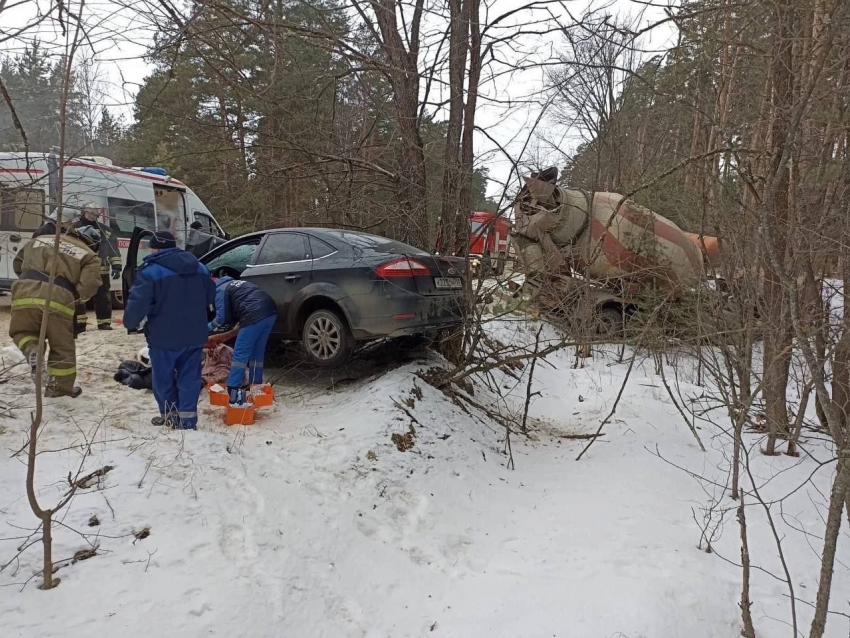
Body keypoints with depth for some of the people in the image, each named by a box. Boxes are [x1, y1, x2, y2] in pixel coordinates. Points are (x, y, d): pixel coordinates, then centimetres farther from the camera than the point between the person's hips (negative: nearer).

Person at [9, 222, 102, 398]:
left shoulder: (40, 239, 24)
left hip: (25, 294, 3)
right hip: (58, 300, -3)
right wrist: (74, 295, 17)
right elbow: (88, 287, -3)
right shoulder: (89, 256, 10)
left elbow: (17, 264, 34)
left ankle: (32, 350, -3)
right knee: (62, 347, 13)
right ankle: (60, 387, 21)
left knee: (22, 331, 28)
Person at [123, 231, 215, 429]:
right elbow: (211, 299, 18)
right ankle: (187, 418, 6)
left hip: (164, 337, -5)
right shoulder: (200, 268, 8)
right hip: (194, 335, 5)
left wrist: (131, 324, 2)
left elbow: (137, 303, -17)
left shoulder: (151, 271, -12)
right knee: (189, 377, 9)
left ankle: (170, 415, 24)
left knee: (164, 377, 13)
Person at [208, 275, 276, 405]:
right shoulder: (233, 283, 34)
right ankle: (256, 384, 25)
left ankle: (233, 389, -5)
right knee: (257, 352, 19)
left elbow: (222, 317, 4)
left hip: (255, 316, -8)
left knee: (240, 353, -3)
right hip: (270, 311, 8)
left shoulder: (220, 290, 9)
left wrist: (210, 326, 21)